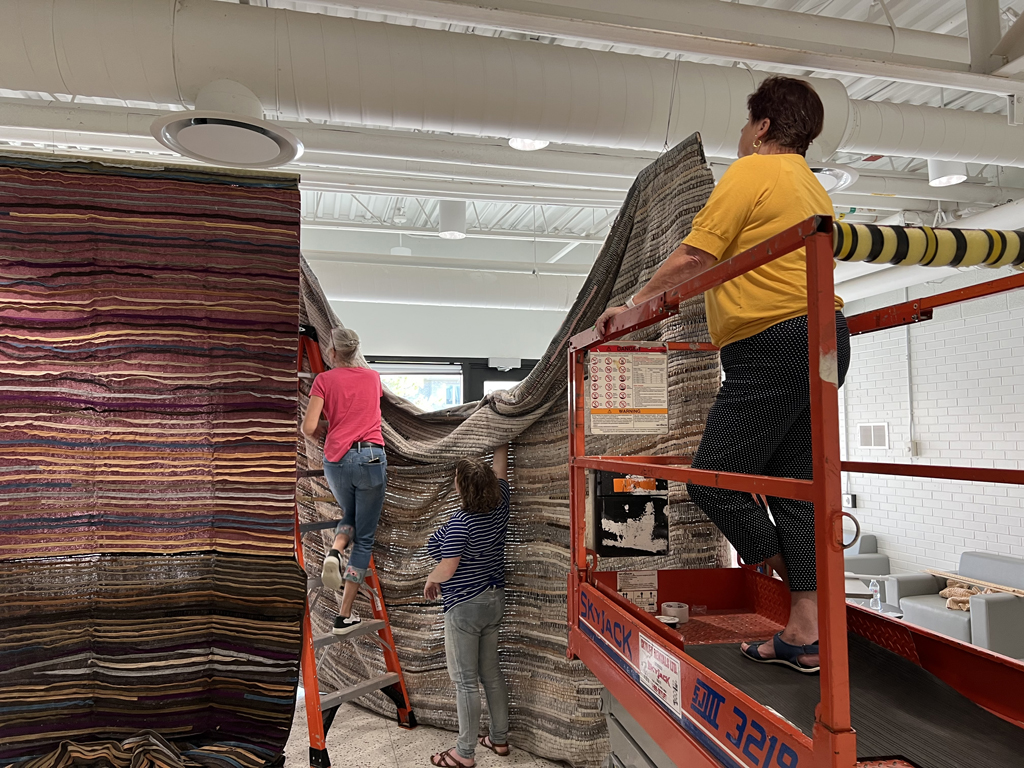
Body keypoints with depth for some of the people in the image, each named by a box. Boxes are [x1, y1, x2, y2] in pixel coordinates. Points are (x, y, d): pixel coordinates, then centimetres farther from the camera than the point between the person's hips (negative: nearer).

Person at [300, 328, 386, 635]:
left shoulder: (324, 379, 3)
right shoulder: (374, 377, 12)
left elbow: (308, 428, -5)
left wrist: (324, 435, 16)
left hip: (336, 460, 0)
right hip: (371, 457, 0)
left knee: (349, 516, 29)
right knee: (364, 537, 7)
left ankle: (334, 552, -3)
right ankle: (344, 616, 9)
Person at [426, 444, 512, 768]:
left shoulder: (461, 522, -24)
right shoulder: (499, 505, -4)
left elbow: (447, 568, -23)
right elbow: (500, 466, 10)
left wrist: (430, 581, -3)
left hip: (464, 608, -8)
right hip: (494, 600, 8)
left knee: (466, 681, 5)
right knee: (492, 673, 19)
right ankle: (499, 739, 31)